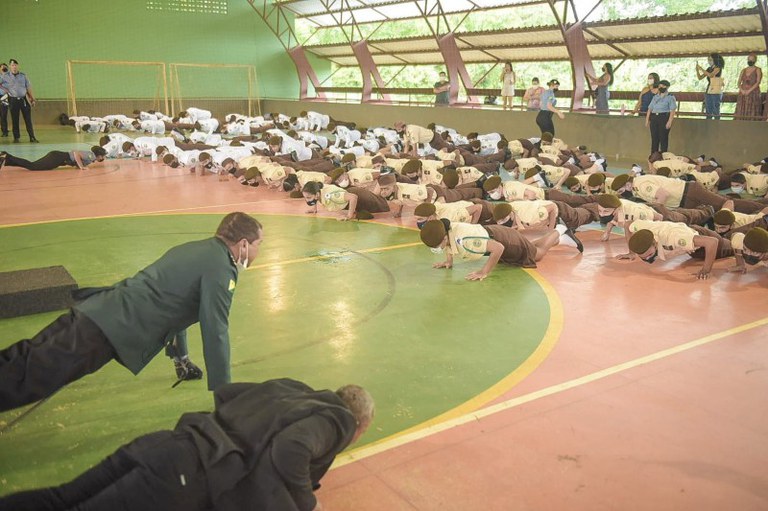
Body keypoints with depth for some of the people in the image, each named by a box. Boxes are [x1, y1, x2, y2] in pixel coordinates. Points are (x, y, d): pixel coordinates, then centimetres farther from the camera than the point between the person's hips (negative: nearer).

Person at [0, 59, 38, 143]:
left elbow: (28, 88, 9)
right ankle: (16, 137, 10)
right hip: (13, 100, -1)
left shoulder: (23, 76, 7)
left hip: (24, 99, 1)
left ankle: (32, 137, 0)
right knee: (15, 120, 3)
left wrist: (33, 99, 6)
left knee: (28, 119, -1)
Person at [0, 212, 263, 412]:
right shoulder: (220, 268, -12)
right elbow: (215, 333, -15)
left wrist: (181, 359, 37)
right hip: (109, 330, -9)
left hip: (98, 309, 9)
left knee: (23, 361, 13)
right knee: (24, 381, -8)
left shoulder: (197, 249, 18)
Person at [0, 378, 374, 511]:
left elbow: (224, 391, 29)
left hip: (167, 444, 8)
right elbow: (290, 452, -19)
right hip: (188, 475, -8)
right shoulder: (337, 419, 1)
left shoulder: (288, 387, 23)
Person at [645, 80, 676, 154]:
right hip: (654, 118, 5)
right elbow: (650, 109, 17)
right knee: (654, 138, 4)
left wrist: (670, 121, -17)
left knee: (663, 138, -6)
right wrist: (647, 119, 7)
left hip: (664, 118, -5)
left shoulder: (670, 97, 2)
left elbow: (672, 110, -7)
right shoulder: (655, 97, 20)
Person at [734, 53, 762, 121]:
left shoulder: (758, 70, 3)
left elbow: (758, 82, -8)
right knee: (740, 113, -4)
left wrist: (749, 91, -17)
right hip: (742, 94, 4)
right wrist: (741, 90, -9)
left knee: (752, 114, -10)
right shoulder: (743, 70, 16)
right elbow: (739, 82, 10)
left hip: (753, 93, -4)